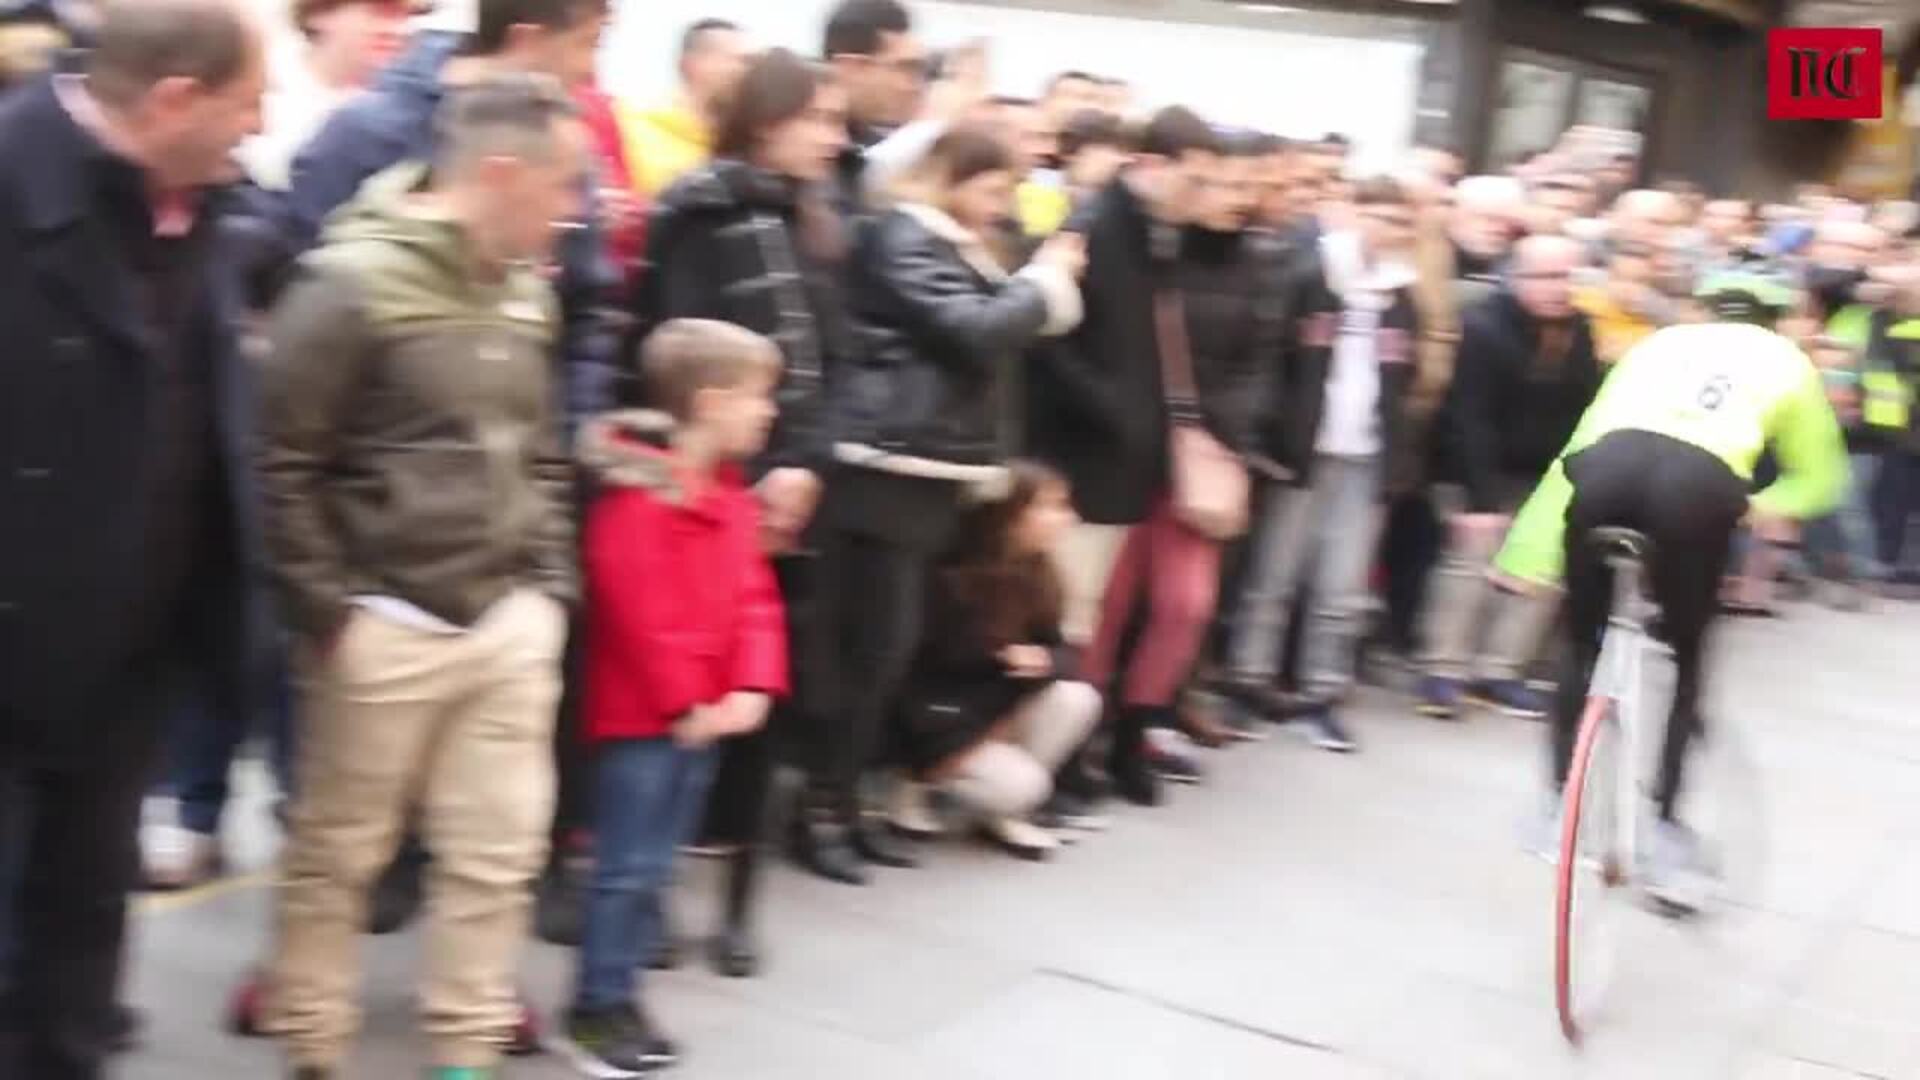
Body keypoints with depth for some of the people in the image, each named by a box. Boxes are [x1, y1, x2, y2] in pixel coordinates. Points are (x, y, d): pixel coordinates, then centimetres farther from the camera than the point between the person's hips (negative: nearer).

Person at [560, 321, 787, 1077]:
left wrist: (751, 685, -3)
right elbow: (633, 609, -20)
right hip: (642, 713, -8)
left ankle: (621, 994, 23)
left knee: (655, 865, 14)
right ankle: (597, 1008, 8)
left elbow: (753, 596, 10)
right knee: (627, 866, -3)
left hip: (703, 714, 9)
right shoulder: (637, 492, -17)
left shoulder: (731, 494, 12)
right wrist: (683, 702, -16)